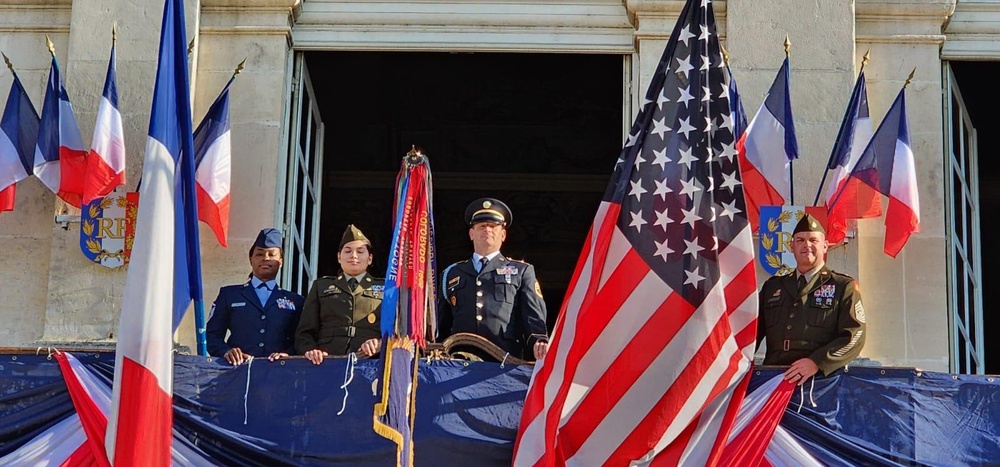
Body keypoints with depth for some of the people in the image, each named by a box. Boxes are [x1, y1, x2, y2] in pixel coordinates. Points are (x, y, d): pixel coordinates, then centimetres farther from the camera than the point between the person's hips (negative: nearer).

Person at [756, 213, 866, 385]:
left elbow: (855, 336, -1)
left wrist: (817, 362, -15)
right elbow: (752, 331, 21)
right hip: (773, 377, 3)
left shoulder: (844, 287, 10)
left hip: (823, 377, -3)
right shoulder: (772, 287, 21)